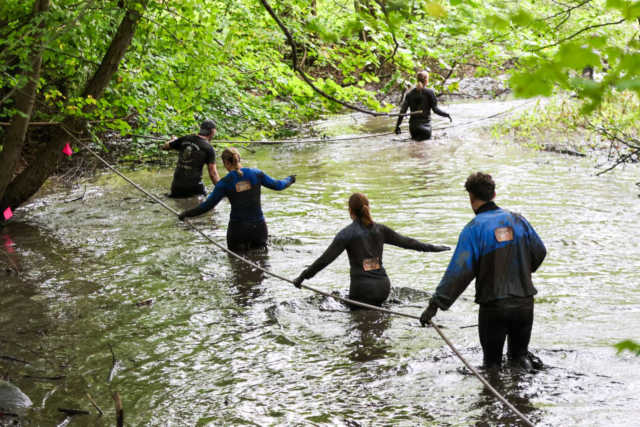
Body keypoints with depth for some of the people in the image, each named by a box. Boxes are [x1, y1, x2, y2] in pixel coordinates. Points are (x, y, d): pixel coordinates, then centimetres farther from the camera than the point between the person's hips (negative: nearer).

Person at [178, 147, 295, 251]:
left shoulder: (225, 182, -7)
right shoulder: (256, 174, -2)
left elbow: (207, 205, -7)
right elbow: (278, 185, 10)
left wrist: (186, 214, 3)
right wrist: (290, 179, 31)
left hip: (237, 229, -2)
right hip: (258, 226, 2)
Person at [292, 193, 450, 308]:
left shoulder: (347, 233, -6)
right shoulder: (379, 229, 8)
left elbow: (326, 258, -9)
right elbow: (406, 242, 16)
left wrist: (303, 277, -5)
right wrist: (432, 248, 29)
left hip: (362, 289, -5)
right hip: (383, 286, 5)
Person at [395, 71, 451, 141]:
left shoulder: (410, 93, 5)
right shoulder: (429, 92, -6)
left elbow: (403, 111, 2)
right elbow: (435, 109, -8)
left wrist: (397, 126, 7)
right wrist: (447, 115, 7)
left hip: (412, 126, 4)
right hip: (425, 125, -4)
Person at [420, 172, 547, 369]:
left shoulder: (474, 229, -13)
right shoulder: (517, 220, 1)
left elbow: (459, 271, -19)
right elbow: (539, 252, 11)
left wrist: (435, 304, -19)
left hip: (493, 307, -4)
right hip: (524, 303, 4)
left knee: (492, 362, 10)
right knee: (520, 352, 24)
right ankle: (521, 358, 4)